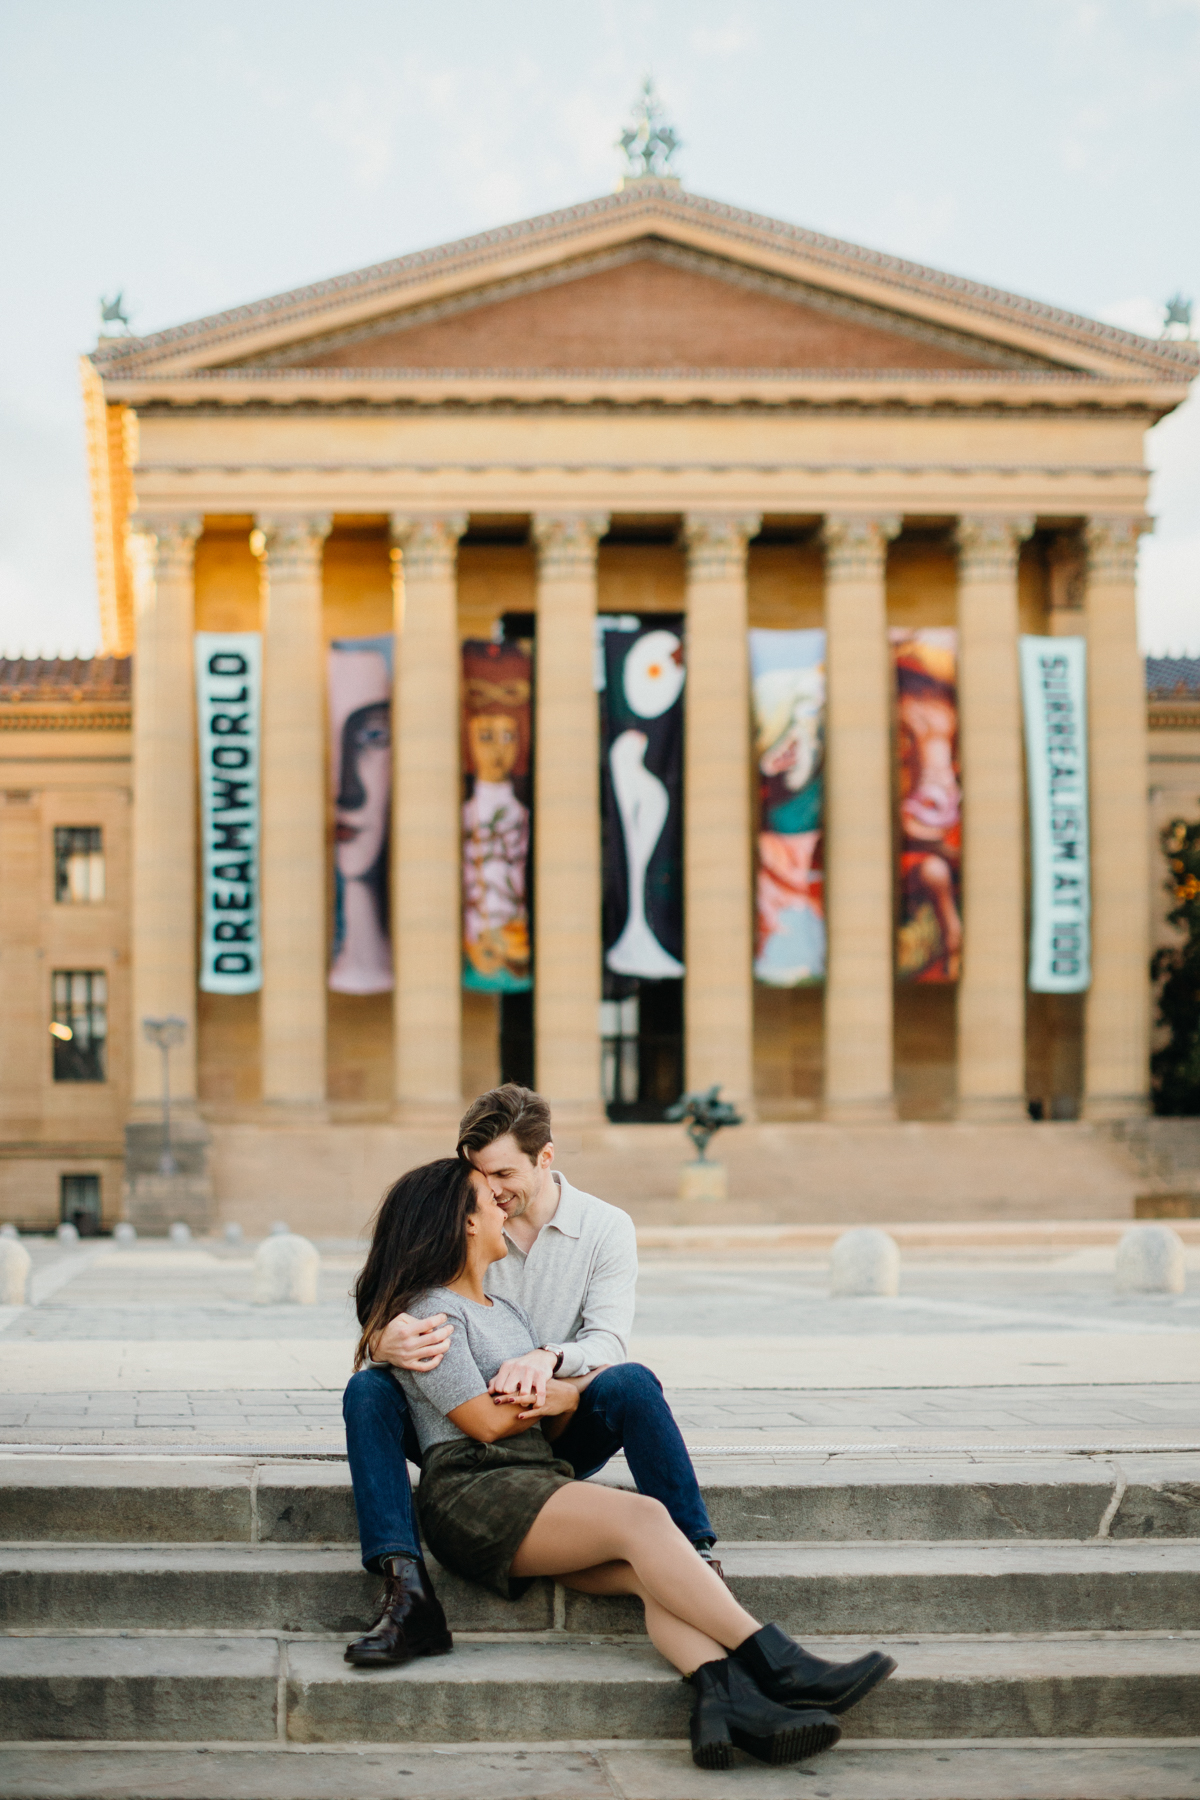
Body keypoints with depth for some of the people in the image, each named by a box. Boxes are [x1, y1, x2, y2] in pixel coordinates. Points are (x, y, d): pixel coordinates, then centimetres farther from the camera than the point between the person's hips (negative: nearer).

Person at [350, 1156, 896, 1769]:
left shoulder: (508, 1311, 29)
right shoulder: (430, 1314, 1)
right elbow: (489, 1423, -9)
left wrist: (554, 1393, -3)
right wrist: (568, 1392, 8)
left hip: (541, 1481, 8)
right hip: (472, 1494, -8)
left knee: (653, 1569, -23)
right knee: (642, 1518, -29)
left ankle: (723, 1702, -47)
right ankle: (776, 1665, -36)